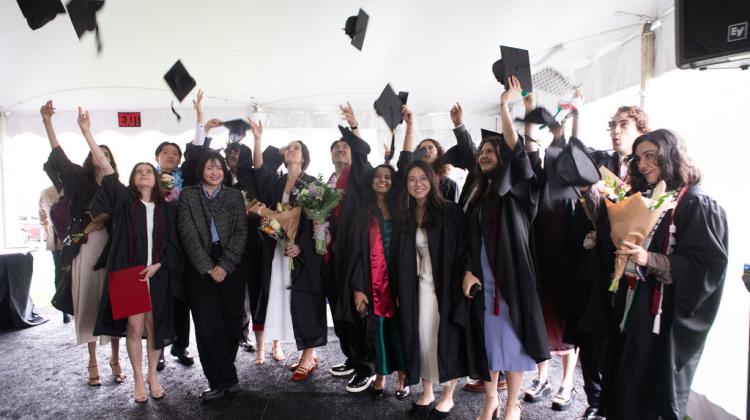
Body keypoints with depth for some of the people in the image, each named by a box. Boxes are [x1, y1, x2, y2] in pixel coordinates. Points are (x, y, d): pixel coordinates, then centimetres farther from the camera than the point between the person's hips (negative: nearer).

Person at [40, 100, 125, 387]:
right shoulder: (80, 178, 10)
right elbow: (59, 156, 0)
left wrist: (99, 222, -11)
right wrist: (46, 121, -8)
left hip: (111, 247, 0)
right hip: (85, 247, 0)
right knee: (88, 301, 3)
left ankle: (115, 360, 12)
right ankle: (93, 362, 14)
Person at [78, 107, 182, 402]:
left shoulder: (166, 208, 7)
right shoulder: (124, 200, 1)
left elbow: (173, 243, 7)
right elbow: (106, 168, -9)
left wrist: (158, 264, -8)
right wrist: (86, 132, -17)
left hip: (157, 275, 2)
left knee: (153, 326, 8)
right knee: (134, 327, 0)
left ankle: (152, 376, 22)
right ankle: (138, 379, 15)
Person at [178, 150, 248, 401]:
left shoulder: (234, 196, 9)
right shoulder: (188, 195, 6)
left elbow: (240, 232, 1)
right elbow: (188, 234, -2)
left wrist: (224, 265, -10)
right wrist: (208, 267, -10)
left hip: (230, 267, 1)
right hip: (200, 269, -1)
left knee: (231, 322, 2)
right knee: (209, 324, -6)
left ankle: (220, 380, 18)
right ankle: (228, 380, 4)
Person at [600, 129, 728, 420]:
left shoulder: (697, 205, -10)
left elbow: (708, 266, -17)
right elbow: (619, 239, 20)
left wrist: (651, 260, -27)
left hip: (666, 317, -6)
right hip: (632, 309, 7)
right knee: (623, 389, 12)